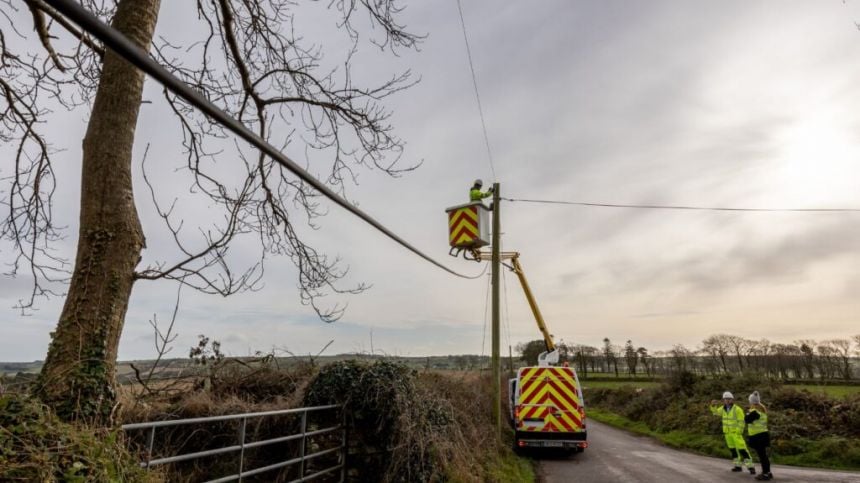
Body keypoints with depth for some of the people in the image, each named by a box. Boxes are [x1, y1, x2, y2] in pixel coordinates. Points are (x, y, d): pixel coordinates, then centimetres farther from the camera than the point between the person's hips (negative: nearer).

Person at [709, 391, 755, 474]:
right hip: (727, 433, 6)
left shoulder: (737, 409, -16)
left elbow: (741, 422, -15)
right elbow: (715, 412, 17)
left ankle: (751, 467, -5)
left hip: (736, 432, -6)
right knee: (733, 449, 13)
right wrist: (713, 405, -3)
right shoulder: (723, 408, 3)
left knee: (742, 449, -11)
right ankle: (738, 466, 22)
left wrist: (738, 433, -21)